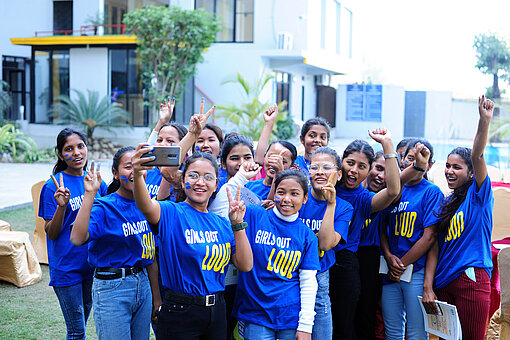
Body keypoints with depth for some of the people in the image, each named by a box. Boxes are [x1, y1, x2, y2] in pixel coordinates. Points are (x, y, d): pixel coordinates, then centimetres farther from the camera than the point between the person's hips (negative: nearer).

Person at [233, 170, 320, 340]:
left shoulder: (307, 235, 2)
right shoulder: (254, 216, 0)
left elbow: (308, 283, 0)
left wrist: (305, 326, -4)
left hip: (291, 317, 1)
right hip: (255, 312, -1)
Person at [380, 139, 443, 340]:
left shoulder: (431, 192, -3)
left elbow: (429, 237, -9)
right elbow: (382, 229, 12)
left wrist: (402, 264, -9)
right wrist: (389, 257, -6)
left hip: (417, 271, -4)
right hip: (391, 271, 5)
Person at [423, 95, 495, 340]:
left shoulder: (478, 195, 1)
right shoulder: (444, 204, 15)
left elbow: (477, 156, -17)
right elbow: (435, 245, 10)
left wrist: (485, 120, -31)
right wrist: (428, 286, 1)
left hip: (471, 279, -5)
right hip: (443, 281, 5)